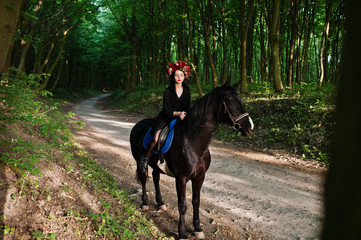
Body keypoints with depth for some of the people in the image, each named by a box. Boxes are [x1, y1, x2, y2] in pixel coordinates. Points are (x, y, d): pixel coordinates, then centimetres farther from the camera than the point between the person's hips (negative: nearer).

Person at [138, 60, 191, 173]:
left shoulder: (186, 90, 4)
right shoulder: (168, 91, -9)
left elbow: (188, 108, 11)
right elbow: (167, 110, -11)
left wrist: (184, 115, -9)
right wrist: (178, 113, -27)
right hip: (165, 119, -4)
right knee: (156, 139, -22)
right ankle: (145, 158, -1)